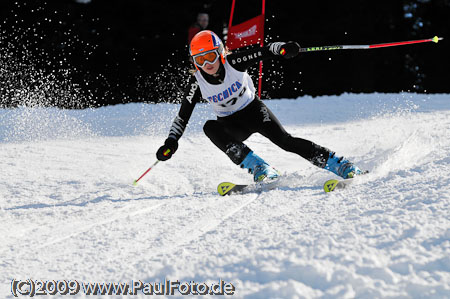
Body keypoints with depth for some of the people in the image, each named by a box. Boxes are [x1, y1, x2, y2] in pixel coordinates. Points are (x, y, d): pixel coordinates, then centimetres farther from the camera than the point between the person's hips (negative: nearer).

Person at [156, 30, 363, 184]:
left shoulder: (233, 63, -19)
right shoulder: (197, 83, -15)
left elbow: (265, 52, -22)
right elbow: (183, 115, -10)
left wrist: (283, 49, -43)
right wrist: (171, 142, -22)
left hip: (253, 109, -2)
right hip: (231, 124, 2)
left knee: (284, 140, -23)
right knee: (210, 128, -31)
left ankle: (339, 165, -19)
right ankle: (260, 169, -35)